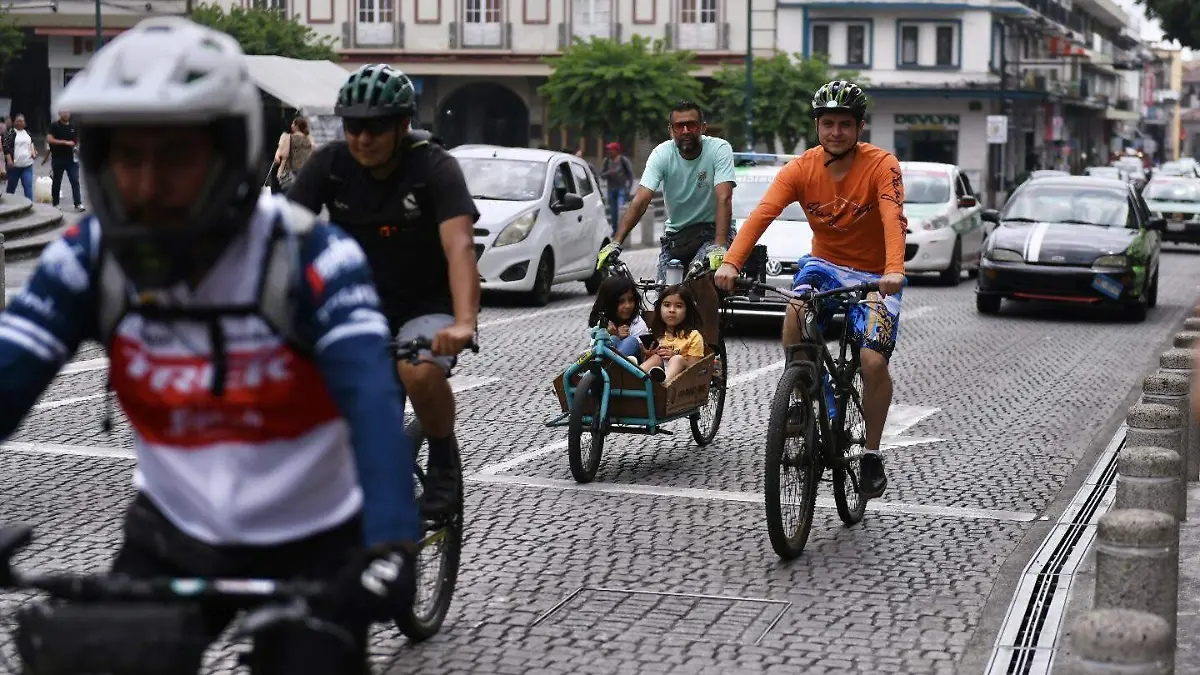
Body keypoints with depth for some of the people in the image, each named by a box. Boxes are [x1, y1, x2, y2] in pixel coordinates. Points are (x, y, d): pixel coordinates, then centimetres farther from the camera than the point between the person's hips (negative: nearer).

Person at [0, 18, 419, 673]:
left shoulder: (308, 255, -21)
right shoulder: (88, 258, -11)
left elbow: (372, 401, -34)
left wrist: (390, 547, -50)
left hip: (311, 549, -2)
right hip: (171, 542, 3)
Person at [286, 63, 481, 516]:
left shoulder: (435, 168, -20)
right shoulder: (329, 164, -10)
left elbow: (459, 246, -33)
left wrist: (463, 323, -50)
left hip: (426, 306, -4)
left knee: (419, 373, -33)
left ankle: (444, 457, -4)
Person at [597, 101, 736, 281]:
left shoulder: (719, 149, -17)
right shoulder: (662, 154, -10)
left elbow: (724, 199, -28)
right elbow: (640, 200, -18)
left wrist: (719, 247, -42)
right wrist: (615, 242, -31)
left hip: (713, 230, -3)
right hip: (676, 232, 3)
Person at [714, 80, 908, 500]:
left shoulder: (881, 166, -18)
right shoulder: (801, 169, -11)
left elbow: (893, 218, -33)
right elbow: (762, 214, -24)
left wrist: (894, 270, -52)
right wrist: (731, 262, -40)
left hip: (873, 276, -2)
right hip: (825, 264, 2)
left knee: (873, 362, -18)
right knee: (796, 308, -31)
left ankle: (872, 454, 3)